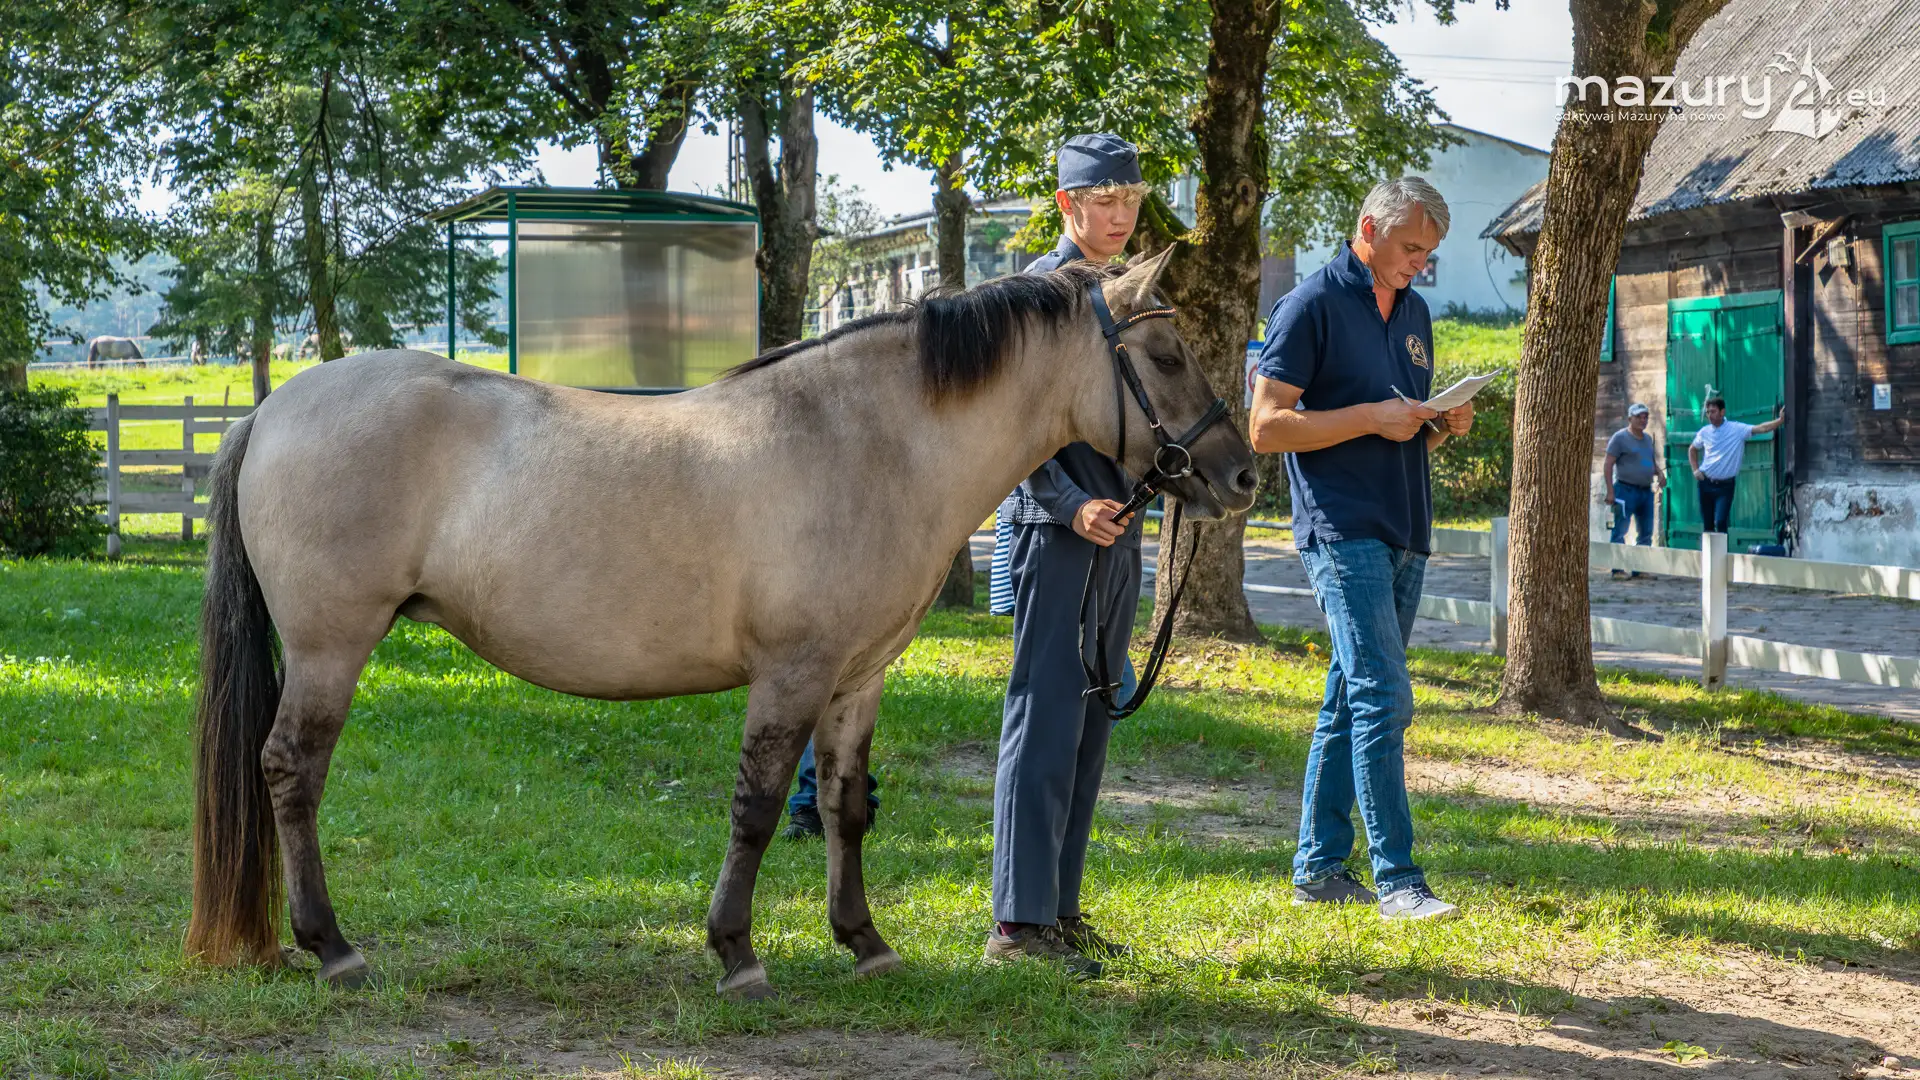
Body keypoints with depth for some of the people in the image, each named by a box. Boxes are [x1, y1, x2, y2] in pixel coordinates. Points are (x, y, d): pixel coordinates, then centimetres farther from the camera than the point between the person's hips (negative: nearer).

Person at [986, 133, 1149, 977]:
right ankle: (1019, 922, -8)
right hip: (1055, 531, -9)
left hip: (1113, 530, 9)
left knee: (1089, 727, 11)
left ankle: (1060, 909, 18)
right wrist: (1068, 506, -24)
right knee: (1046, 721, -9)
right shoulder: (1042, 288, -10)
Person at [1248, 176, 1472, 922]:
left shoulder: (1414, 313, 17)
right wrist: (1373, 417, -16)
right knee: (1383, 698, -14)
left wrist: (1444, 426, 3)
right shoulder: (1312, 306, -6)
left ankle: (1319, 869, 14)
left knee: (1350, 701, 9)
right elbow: (1266, 427, -11)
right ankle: (1397, 880, -13)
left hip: (1403, 536, 8)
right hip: (1343, 531, -8)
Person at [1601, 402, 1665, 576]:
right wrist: (1610, 491, -17)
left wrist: (1659, 473, 4)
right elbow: (1608, 465, -10)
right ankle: (1618, 569, -5)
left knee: (1646, 533, 9)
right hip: (1626, 490, -8)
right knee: (1620, 531, -7)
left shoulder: (1647, 438, 16)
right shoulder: (1620, 437, -6)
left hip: (1646, 490, 8)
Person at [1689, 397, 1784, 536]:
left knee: (1720, 522, -15)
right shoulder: (1705, 432, 3)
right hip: (1706, 484, 3)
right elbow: (1692, 450, 20)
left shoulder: (1737, 429, -8)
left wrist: (1780, 420, -33)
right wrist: (1695, 469, 8)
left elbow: (1761, 428, -19)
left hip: (1725, 485, -3)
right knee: (1707, 524, 8)